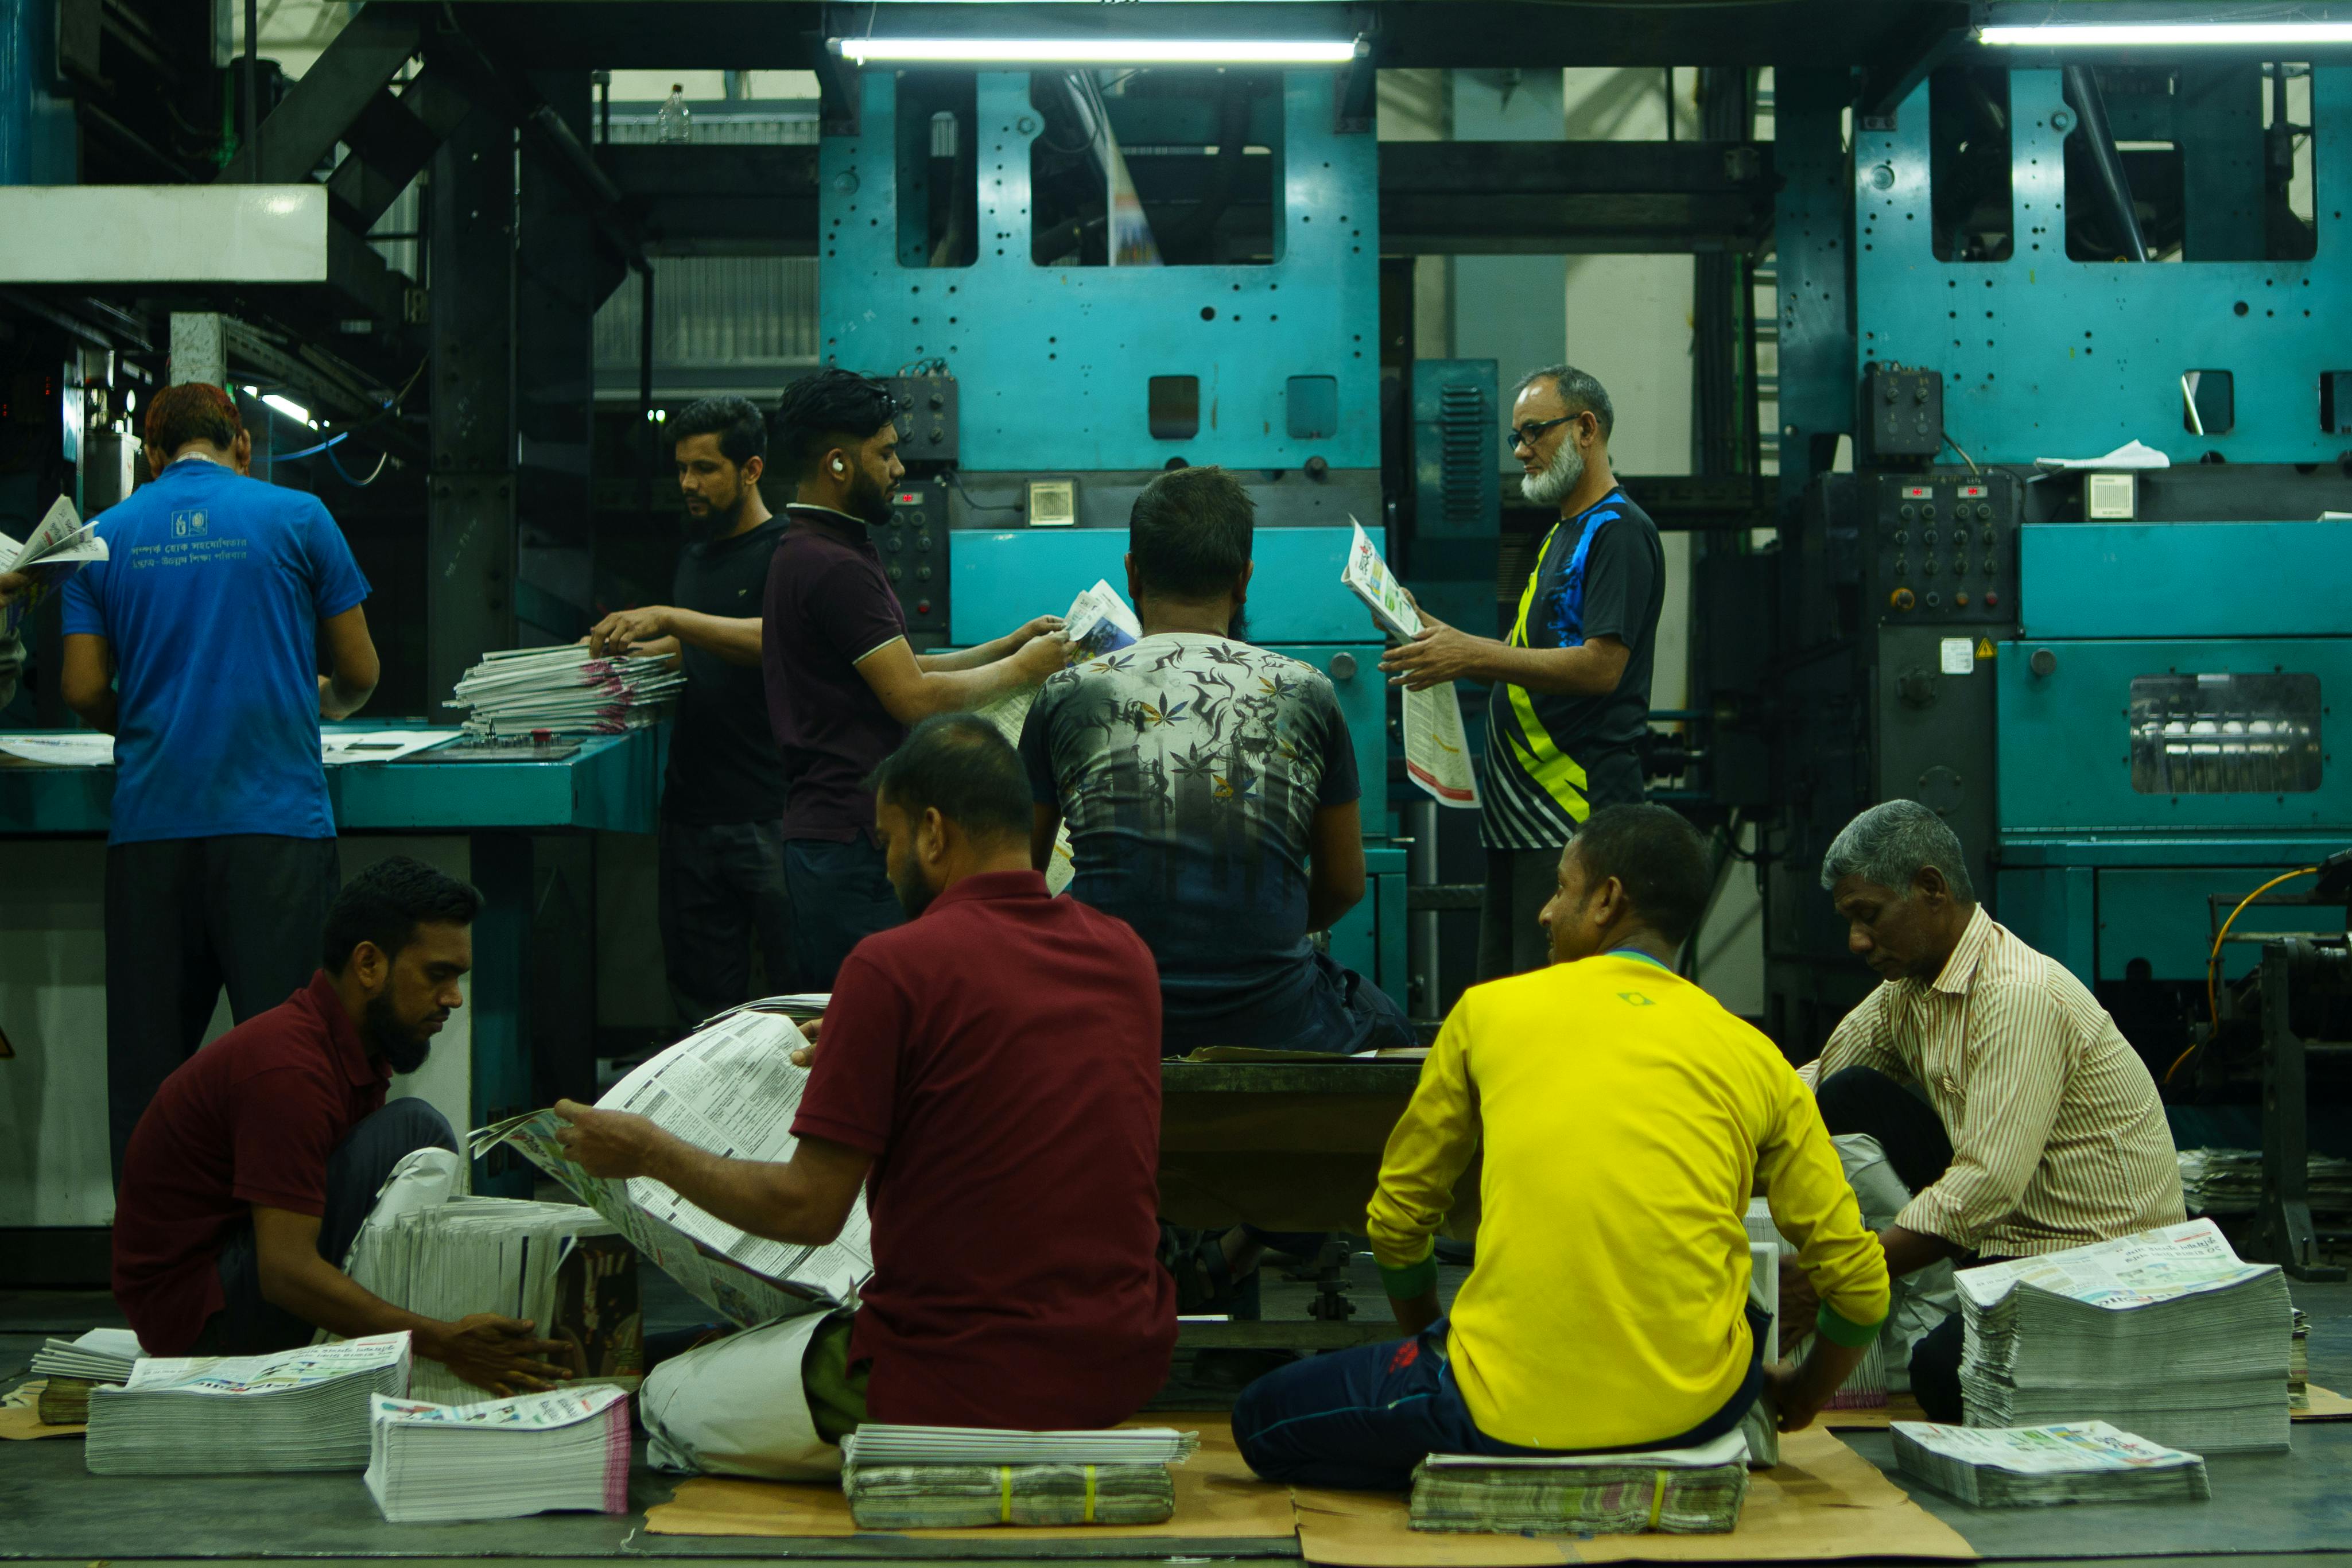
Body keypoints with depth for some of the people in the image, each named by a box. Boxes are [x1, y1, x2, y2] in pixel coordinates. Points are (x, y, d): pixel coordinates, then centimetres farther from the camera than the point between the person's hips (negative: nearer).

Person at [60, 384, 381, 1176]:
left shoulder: (107, 535, 9)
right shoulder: (296, 517, 3)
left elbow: (84, 690, 5)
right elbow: (359, 673, 7)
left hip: (151, 822, 3)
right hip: (276, 818, -3)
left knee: (148, 1059, 9)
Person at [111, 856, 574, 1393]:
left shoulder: (357, 1049, 7)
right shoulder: (288, 1066, -24)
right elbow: (287, 1272, -31)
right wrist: (444, 1343, -36)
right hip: (195, 1313, -10)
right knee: (411, 1131, -21)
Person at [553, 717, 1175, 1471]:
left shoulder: (895, 965, -15)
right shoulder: (1126, 954, 5)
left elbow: (807, 1210, -13)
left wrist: (651, 1153, 3)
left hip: (966, 1380, -8)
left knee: (670, 1402, 16)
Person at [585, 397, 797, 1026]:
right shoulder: (694, 559, 20)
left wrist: (666, 618, -25)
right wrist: (633, 648, 11)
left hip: (771, 814, -7)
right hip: (693, 812, 7)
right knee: (702, 1006, 7)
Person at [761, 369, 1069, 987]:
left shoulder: (806, 551, 17)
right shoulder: (835, 566, -17)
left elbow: (898, 670, 20)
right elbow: (914, 698, -19)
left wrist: (1008, 646, 14)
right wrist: (1022, 669, -6)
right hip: (853, 840, -10)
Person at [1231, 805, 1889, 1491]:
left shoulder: (1488, 1010, 8)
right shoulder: (1756, 1059, 8)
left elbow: (1397, 1221, 17)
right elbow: (1860, 1284, 9)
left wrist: (1434, 1349, 36)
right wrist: (1799, 1400, 29)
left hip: (1511, 1408, -2)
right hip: (1691, 1408, 3)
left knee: (1262, 1418, 18)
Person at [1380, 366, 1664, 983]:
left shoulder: (1619, 532, -10)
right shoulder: (1562, 534, 23)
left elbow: (1601, 667, -20)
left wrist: (1475, 655, -20)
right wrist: (1435, 633, 12)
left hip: (1575, 814, -10)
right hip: (1517, 813, 10)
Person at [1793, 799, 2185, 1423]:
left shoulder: (2022, 995, -23)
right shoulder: (1908, 986, 6)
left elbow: (1987, 1186, -30)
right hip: (2003, 1236, 9)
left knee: (1944, 1369, -34)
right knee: (1851, 1097, -2)